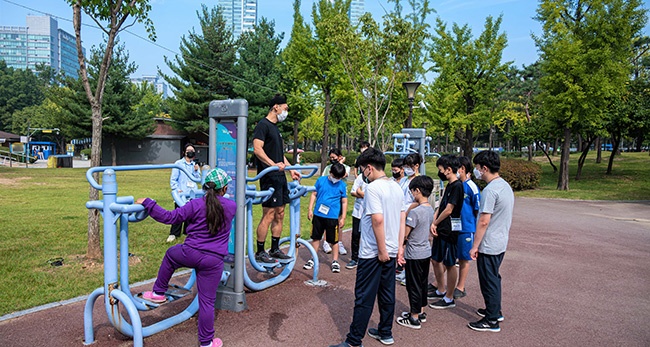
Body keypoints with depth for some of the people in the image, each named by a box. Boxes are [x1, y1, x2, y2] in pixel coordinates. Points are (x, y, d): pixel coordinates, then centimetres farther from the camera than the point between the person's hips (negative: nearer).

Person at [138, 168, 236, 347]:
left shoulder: (196, 205, -8)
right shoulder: (231, 206, 1)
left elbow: (169, 217, -8)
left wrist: (148, 203, -1)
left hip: (190, 254, -1)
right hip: (214, 261, 1)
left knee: (171, 254, 34)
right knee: (207, 301, 10)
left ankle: (158, 293, 40)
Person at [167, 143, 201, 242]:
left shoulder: (195, 165, 12)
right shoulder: (178, 163, 1)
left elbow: (198, 180, 10)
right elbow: (173, 179, -1)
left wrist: (196, 171, -6)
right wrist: (177, 189, -12)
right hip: (181, 194, -4)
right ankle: (173, 234, 3)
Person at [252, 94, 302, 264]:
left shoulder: (275, 127, 21)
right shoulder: (263, 125, -8)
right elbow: (257, 148, -21)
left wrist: (291, 169, 24)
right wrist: (273, 164, -32)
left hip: (280, 176, 10)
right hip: (269, 177, -10)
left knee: (279, 214, 11)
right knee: (268, 215, -7)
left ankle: (275, 250, 21)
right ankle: (260, 253, 3)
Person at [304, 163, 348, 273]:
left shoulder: (342, 185, -3)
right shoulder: (321, 180, -1)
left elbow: (344, 202, 1)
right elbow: (314, 194, 6)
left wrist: (343, 218, -1)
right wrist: (310, 209, 3)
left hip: (333, 217, -2)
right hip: (318, 214, 2)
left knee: (334, 240, 7)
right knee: (315, 237, 12)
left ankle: (335, 261, 23)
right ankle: (313, 259, 27)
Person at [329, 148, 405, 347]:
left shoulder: (372, 188, -17)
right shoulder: (396, 188, 9)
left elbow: (377, 219, -26)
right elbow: (401, 220, 12)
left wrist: (381, 249, -20)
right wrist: (398, 246, 14)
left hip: (373, 253, -8)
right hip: (391, 251, 8)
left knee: (364, 298, 0)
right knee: (387, 294, 17)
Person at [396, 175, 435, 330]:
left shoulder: (415, 212, -23)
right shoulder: (430, 209, 3)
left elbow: (404, 235, -19)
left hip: (414, 254, -9)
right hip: (426, 251, 9)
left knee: (414, 286, 4)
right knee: (422, 283, 19)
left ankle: (414, 318, 15)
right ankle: (420, 312, 32)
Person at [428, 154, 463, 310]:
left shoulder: (457, 186, -17)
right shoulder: (449, 186, 12)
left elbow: (448, 210, -20)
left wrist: (435, 223, -7)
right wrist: (433, 223, -3)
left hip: (450, 231, -9)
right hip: (441, 230, 9)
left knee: (450, 264, 2)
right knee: (436, 260, 17)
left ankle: (449, 299, 14)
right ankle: (440, 291, 33)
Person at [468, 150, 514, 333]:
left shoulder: (490, 190, -23)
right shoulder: (505, 186, 7)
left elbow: (484, 221, -24)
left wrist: (475, 246, -17)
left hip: (488, 245, -9)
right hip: (501, 242, 9)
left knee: (489, 281, 2)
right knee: (494, 278, 22)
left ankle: (491, 321, 14)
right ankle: (495, 311, 36)